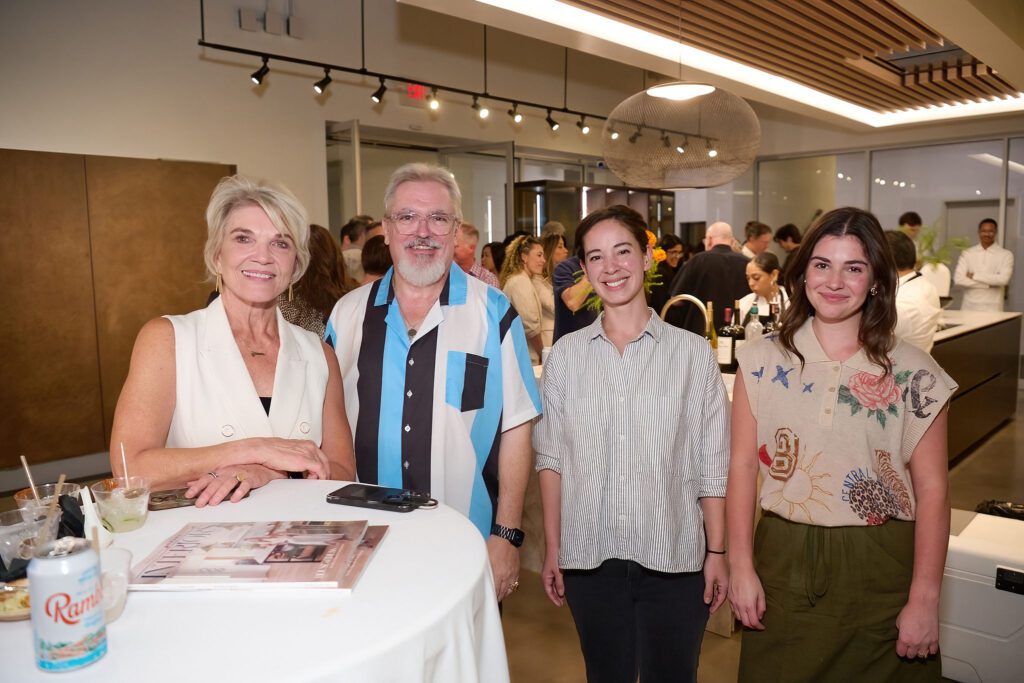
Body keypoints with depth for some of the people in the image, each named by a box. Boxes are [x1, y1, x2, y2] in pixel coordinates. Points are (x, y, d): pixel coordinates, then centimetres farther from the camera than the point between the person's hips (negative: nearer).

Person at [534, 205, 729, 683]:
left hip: (674, 556, -1)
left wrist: (717, 551, -1)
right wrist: (552, 548, 2)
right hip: (589, 555, 1)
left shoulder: (693, 353, -3)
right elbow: (551, 458, 3)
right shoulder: (565, 355, 0)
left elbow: (711, 464, -1)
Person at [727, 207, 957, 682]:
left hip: (880, 572, 0)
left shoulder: (913, 373, -5)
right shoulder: (762, 361, -2)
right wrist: (740, 567, -5)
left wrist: (924, 601, -6)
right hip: (783, 565, 1)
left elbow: (931, 491, -4)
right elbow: (743, 465, -2)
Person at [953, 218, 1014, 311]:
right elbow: (958, 279, -6)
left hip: (993, 308, -1)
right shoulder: (967, 253, 6)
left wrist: (974, 276, -9)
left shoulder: (1006, 254, 2)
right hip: (969, 307, 1)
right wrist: (989, 284, -10)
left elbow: (1003, 279, -13)